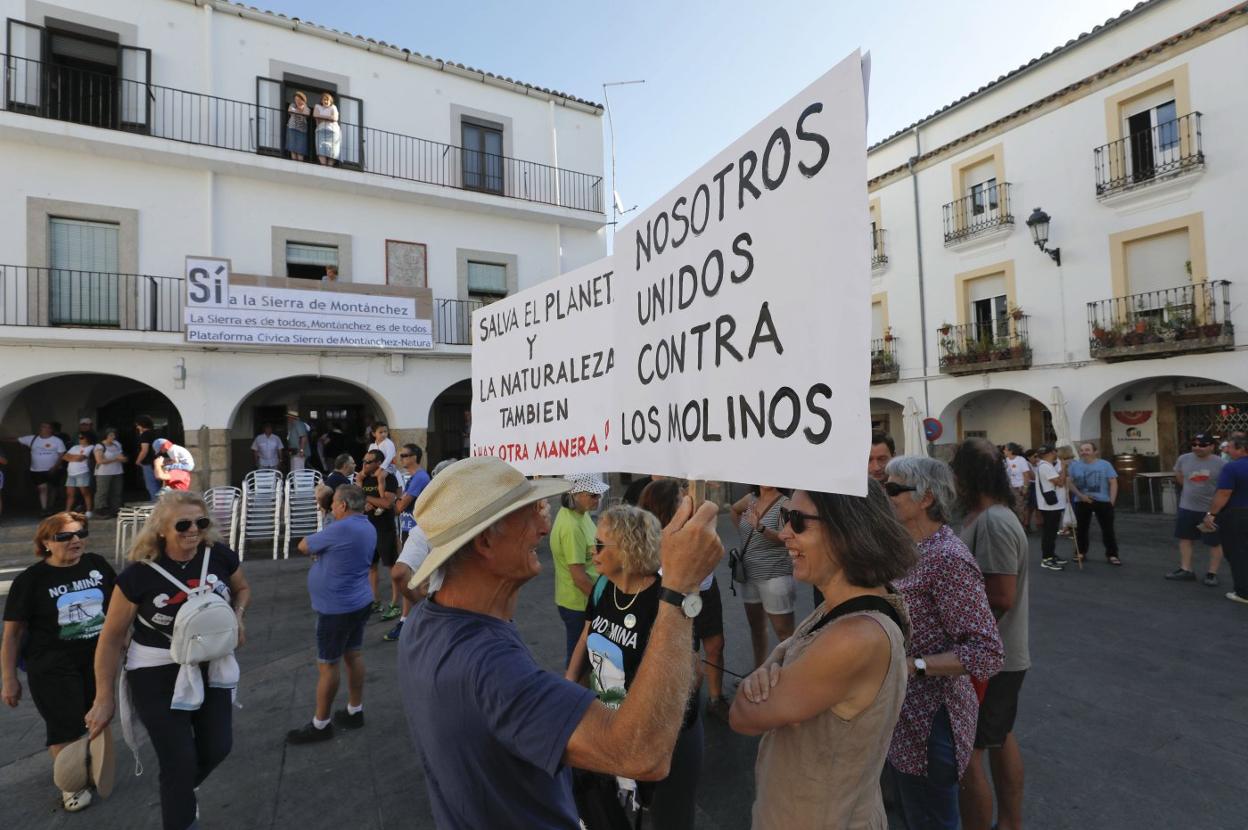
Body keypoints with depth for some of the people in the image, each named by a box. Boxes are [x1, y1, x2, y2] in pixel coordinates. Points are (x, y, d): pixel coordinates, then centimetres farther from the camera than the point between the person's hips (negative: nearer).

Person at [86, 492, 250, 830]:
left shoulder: (220, 555, -13)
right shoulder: (139, 573, -20)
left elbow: (242, 589, 9)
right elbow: (111, 637, -8)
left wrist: (238, 617, -12)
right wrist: (104, 698, -5)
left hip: (212, 665, 4)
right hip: (157, 675, -4)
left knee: (217, 747, 15)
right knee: (179, 762, 3)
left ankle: (180, 794, 50)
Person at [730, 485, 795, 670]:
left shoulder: (785, 503, -14)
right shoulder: (750, 498, 3)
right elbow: (734, 510, 25)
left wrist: (760, 528, -39)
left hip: (775, 576, -7)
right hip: (749, 574, 7)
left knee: (784, 631, -3)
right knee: (755, 626, 20)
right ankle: (758, 669, 35)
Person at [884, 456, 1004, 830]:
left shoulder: (948, 558, -24)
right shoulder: (912, 547, 3)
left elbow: (988, 654, -25)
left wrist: (913, 665, -28)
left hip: (930, 718, -8)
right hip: (905, 710, 8)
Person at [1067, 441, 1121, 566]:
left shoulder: (1105, 464, 0)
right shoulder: (1074, 465, 1)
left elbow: (1113, 483, 0)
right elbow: (1069, 482, 0)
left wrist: (1111, 500, -7)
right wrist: (1080, 495, -11)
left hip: (1103, 501, -1)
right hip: (1082, 502, 1)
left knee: (1108, 529, 2)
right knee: (1081, 528, 10)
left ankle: (1112, 555, 11)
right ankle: (1081, 552, 21)